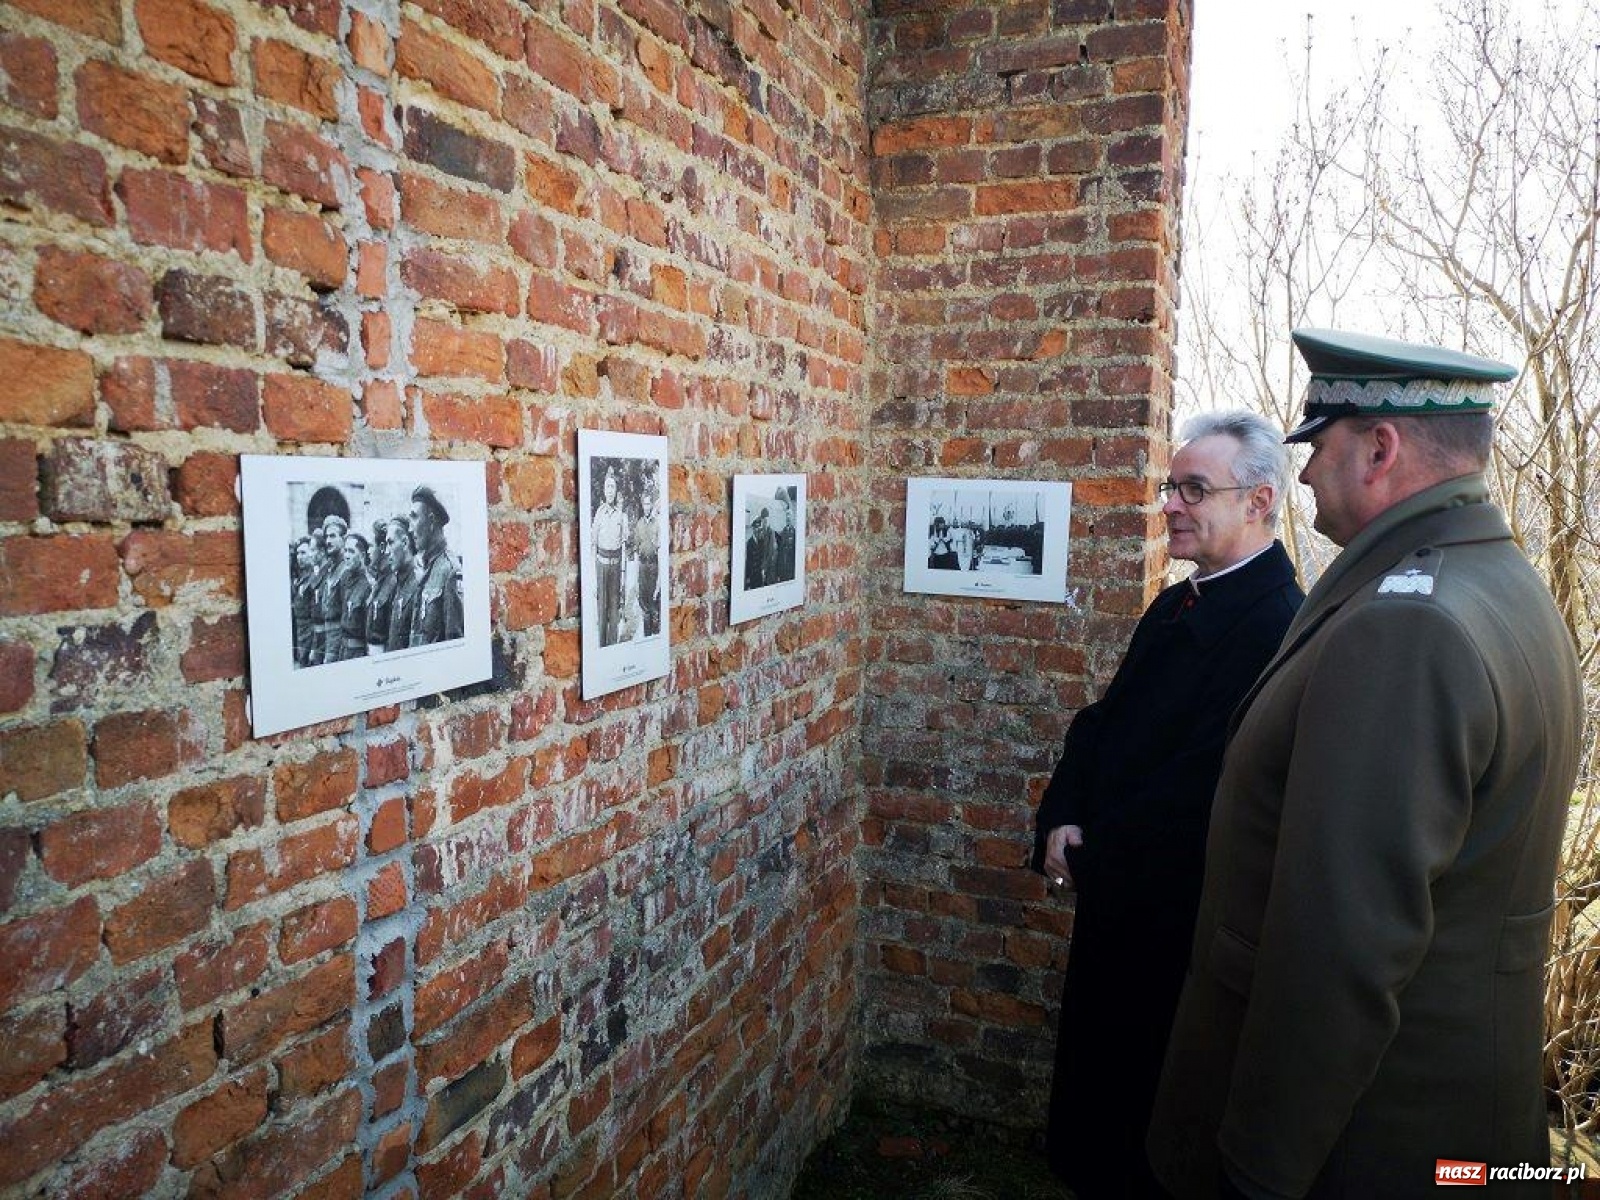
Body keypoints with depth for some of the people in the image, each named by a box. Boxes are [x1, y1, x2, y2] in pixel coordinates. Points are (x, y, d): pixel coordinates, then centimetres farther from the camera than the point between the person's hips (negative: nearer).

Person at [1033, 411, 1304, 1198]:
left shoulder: (1279, 627, -23)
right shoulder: (1175, 607, 6)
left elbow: (1201, 789, -26)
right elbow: (1102, 723, 9)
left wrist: (1096, 854, -13)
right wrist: (1062, 820, -6)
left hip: (1179, 927, -8)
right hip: (1115, 901, 8)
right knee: (1093, 1082, 24)